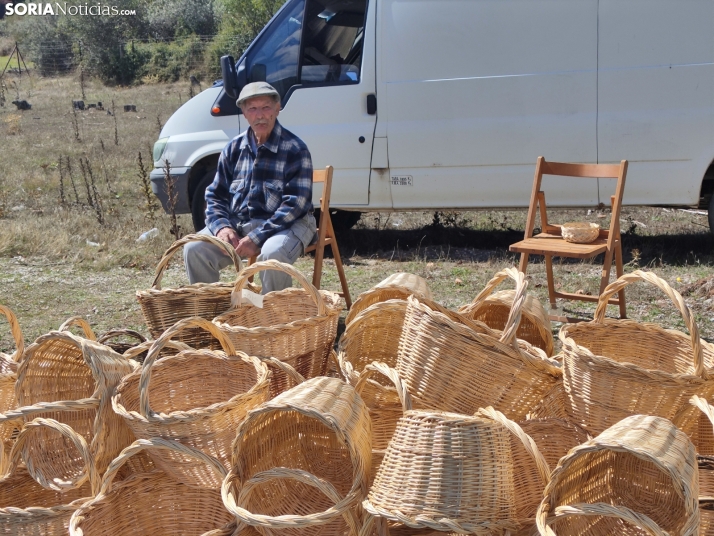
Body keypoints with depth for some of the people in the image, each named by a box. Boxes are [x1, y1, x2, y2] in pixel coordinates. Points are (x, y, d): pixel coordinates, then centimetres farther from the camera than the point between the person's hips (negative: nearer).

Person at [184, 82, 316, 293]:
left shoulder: (295, 149, -8)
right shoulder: (234, 148, 8)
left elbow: (296, 204, -15)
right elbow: (215, 195, 13)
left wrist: (257, 238, -21)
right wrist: (221, 227, -8)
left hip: (285, 225, -4)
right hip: (237, 223, 5)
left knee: (273, 254, -37)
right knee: (194, 249, -17)